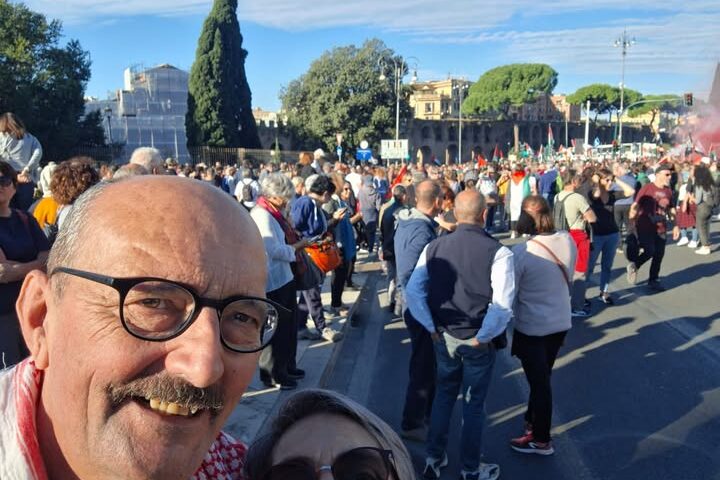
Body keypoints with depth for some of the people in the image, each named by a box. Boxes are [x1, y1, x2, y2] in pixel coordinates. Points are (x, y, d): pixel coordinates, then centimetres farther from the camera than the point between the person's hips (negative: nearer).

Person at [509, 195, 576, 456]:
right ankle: (533, 420, 44)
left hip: (531, 327, -5)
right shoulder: (568, 241, -9)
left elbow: (509, 293, -15)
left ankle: (542, 440, 27)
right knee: (541, 377, 24)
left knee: (539, 382, 10)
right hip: (560, 322, 5)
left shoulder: (521, 252, -25)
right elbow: (568, 276, 5)